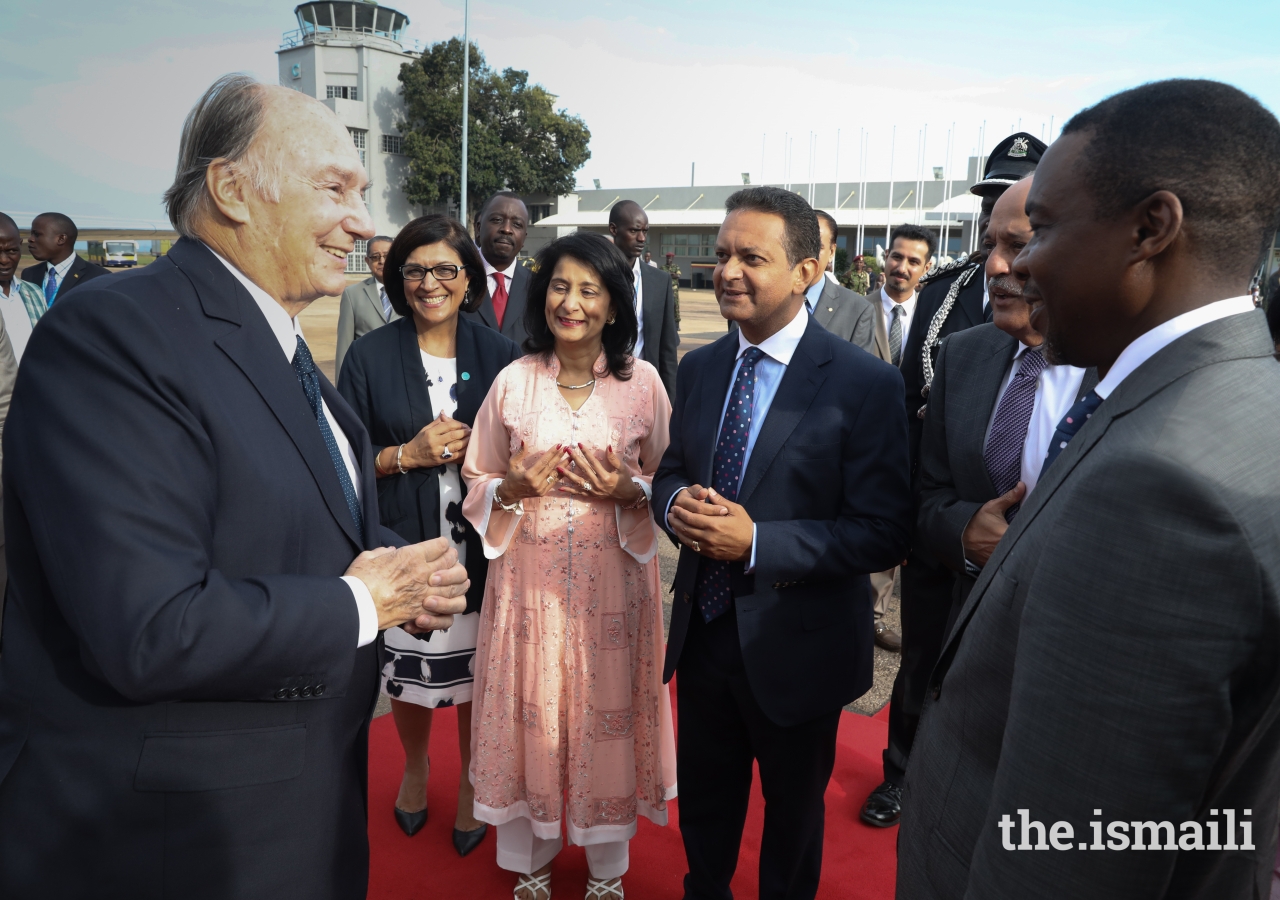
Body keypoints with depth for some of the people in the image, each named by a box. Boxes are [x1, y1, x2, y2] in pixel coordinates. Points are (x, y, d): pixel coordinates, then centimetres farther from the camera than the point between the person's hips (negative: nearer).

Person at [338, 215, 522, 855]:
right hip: (402, 544, 0)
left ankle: (470, 781, 35)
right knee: (408, 671, 13)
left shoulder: (497, 354, 1)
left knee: (475, 672, 8)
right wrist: (407, 454, -14)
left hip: (478, 546, 0)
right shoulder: (371, 356, -1)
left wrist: (474, 450, -12)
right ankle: (415, 767, 43)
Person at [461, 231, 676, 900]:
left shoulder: (643, 382, -2)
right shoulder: (513, 381, -1)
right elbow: (477, 482, 7)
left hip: (613, 579, 0)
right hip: (529, 577, 1)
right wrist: (512, 489, -14)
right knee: (530, 715, 10)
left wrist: (629, 491, -15)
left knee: (608, 716, 9)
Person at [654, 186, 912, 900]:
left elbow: (883, 534, -19)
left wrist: (756, 540, -28)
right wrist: (675, 502, -14)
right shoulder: (699, 368, 1)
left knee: (793, 812, 22)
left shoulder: (864, 383, -17)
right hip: (703, 631, 5)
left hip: (797, 649, -4)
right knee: (704, 800, 26)